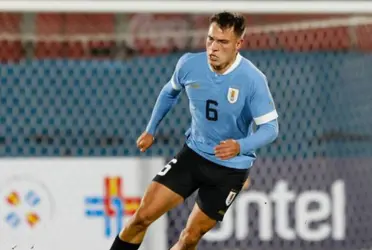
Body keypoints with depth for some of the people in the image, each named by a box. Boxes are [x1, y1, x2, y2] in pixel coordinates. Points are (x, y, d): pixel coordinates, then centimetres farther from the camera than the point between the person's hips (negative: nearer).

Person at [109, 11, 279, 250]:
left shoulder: (252, 79, -24)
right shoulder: (190, 64, -12)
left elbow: (270, 127, -19)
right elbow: (170, 92, 12)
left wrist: (240, 146, -37)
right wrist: (151, 130, 16)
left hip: (231, 168, -3)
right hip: (194, 154, 3)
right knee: (143, 215, -6)